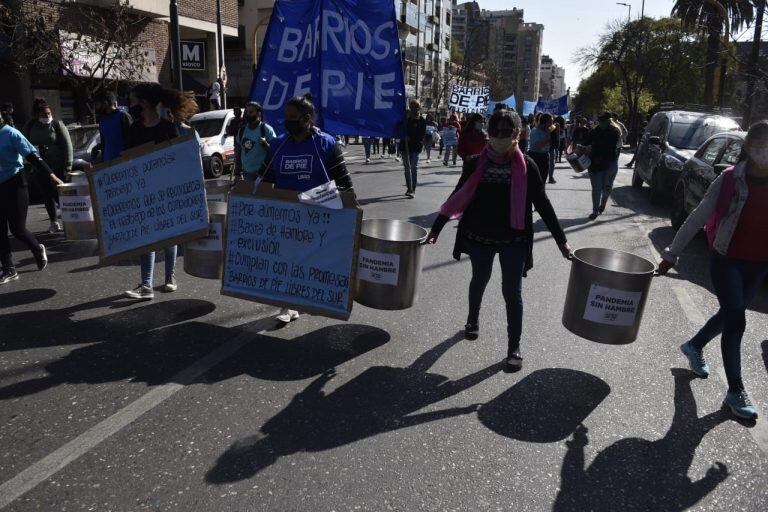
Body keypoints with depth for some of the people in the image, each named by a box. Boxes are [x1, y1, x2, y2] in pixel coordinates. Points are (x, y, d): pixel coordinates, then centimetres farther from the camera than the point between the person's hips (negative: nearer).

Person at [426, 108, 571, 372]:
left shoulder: (526, 166, -5)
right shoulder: (476, 163, -3)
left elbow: (542, 204, -2)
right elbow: (459, 196, 3)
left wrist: (561, 240, -5)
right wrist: (436, 228, 2)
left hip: (514, 240, -1)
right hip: (480, 236, 2)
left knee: (512, 292, 2)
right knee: (479, 280, 22)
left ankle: (514, 348, 14)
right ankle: (472, 320, 49)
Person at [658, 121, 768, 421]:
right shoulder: (729, 180, -11)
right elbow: (697, 218, -8)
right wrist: (672, 254, -8)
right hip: (726, 260, -4)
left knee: (730, 314, 19)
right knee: (736, 320, -5)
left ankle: (694, 346, 46)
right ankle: (736, 391, 6)